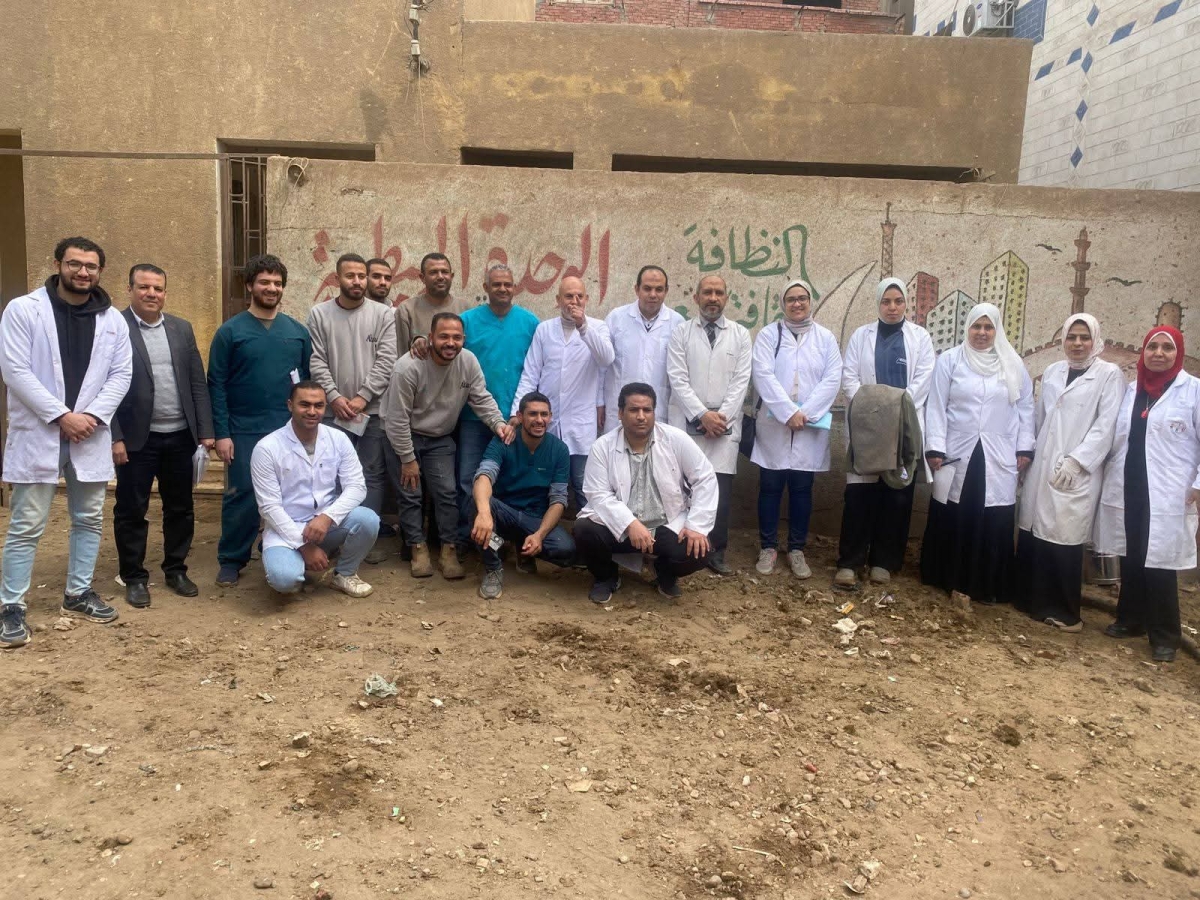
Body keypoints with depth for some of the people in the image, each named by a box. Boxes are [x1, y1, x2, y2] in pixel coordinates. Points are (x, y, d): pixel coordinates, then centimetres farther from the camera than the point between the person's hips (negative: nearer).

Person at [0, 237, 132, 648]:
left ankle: (78, 593, 26)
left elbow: (121, 374, 3)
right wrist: (60, 415, -16)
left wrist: (93, 416, -12)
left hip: (90, 434, 4)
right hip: (37, 434, -4)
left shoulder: (112, 320, 6)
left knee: (89, 519, 12)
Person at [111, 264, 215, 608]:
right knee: (131, 511, 6)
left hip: (181, 436, 4)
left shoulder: (182, 328, 9)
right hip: (136, 438, -4)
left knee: (180, 508, 12)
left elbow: (198, 383, 8)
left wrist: (205, 431, 2)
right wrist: (114, 437, -13)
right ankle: (134, 577, 20)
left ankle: (176, 570, 26)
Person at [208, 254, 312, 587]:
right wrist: (221, 433, -9)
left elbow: (308, 380, 11)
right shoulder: (230, 331, -2)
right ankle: (231, 560, 17)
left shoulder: (298, 331, 7)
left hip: (290, 431, 3)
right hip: (244, 431, -2)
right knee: (241, 496, 3)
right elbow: (216, 385, -4)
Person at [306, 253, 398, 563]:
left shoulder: (383, 314, 1)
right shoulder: (319, 314, 3)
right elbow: (316, 362, -1)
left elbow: (386, 361, -5)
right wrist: (334, 397, -11)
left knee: (372, 476, 5)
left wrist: (362, 397, -12)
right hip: (333, 411, 0)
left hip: (374, 410, 0)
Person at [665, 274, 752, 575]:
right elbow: (677, 378, -3)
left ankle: (716, 553, 9)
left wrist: (721, 415, -9)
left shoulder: (741, 335, 10)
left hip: (725, 423, 1)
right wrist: (702, 414, -11)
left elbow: (741, 380, 3)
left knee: (721, 488, -2)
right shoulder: (681, 332, 6)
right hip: (688, 421, -1)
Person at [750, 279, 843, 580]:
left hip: (810, 427, 1)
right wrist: (788, 412, -17)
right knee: (770, 487, 4)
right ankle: (768, 547, 15)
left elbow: (832, 380, -2)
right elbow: (763, 375, -9)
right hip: (774, 424, -1)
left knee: (801, 489, 6)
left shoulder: (825, 337, 8)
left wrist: (806, 414, -13)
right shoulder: (768, 335, 3)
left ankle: (797, 549, 16)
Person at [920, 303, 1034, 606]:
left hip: (999, 459, 2)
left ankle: (988, 585, 12)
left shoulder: (1013, 365, 9)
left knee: (995, 524, 1)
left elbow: (1025, 408, 11)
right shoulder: (949, 360, 2)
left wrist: (1025, 448, 4)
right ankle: (953, 580, 17)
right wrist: (935, 448, -8)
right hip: (958, 455, -1)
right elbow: (936, 407, -2)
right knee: (954, 521, 4)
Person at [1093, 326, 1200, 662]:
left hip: (1167, 496, -5)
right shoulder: (1131, 390, 12)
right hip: (1126, 491, 5)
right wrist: (1107, 474, 12)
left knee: (1159, 564, -3)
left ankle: (1165, 636, 10)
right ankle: (1130, 619, 27)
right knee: (1130, 559, 12)